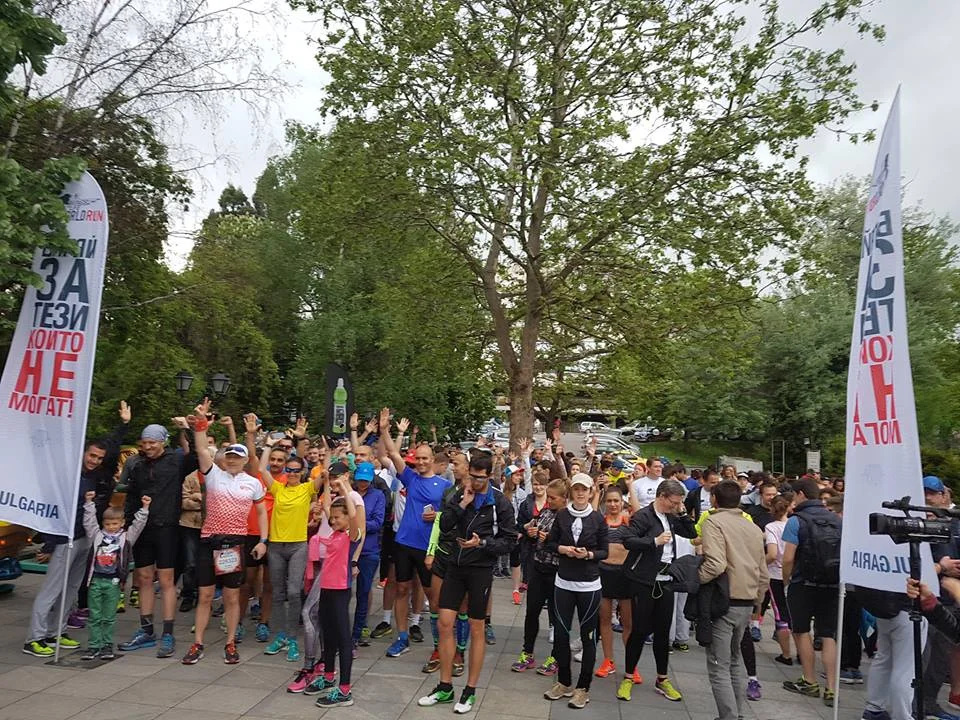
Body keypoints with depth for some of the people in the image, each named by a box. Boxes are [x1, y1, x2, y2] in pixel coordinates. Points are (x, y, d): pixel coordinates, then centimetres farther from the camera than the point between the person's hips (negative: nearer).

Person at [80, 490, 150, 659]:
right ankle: (94, 646, 14)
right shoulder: (97, 535, 8)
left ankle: (107, 646, 17)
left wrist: (144, 509, -10)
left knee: (109, 617, 8)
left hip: (113, 582, -1)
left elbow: (138, 525, -1)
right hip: (95, 580, 1)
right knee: (94, 617, 7)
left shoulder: (126, 537, 5)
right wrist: (89, 503, -4)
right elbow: (89, 521, 3)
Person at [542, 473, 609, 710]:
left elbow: (605, 550, 0)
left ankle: (583, 688, 21)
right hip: (563, 583, 2)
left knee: (587, 636, 6)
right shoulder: (562, 515, -1)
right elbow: (550, 543, 6)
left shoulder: (598, 518, -5)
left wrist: (589, 554, -18)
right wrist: (562, 549, -14)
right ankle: (564, 682, 27)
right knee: (560, 634, 7)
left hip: (589, 585, -2)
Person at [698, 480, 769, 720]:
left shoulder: (714, 522, -11)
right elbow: (763, 575, 14)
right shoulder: (754, 528, 9)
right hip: (746, 604, 7)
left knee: (719, 668, 1)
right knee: (733, 661, 23)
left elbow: (716, 565, -25)